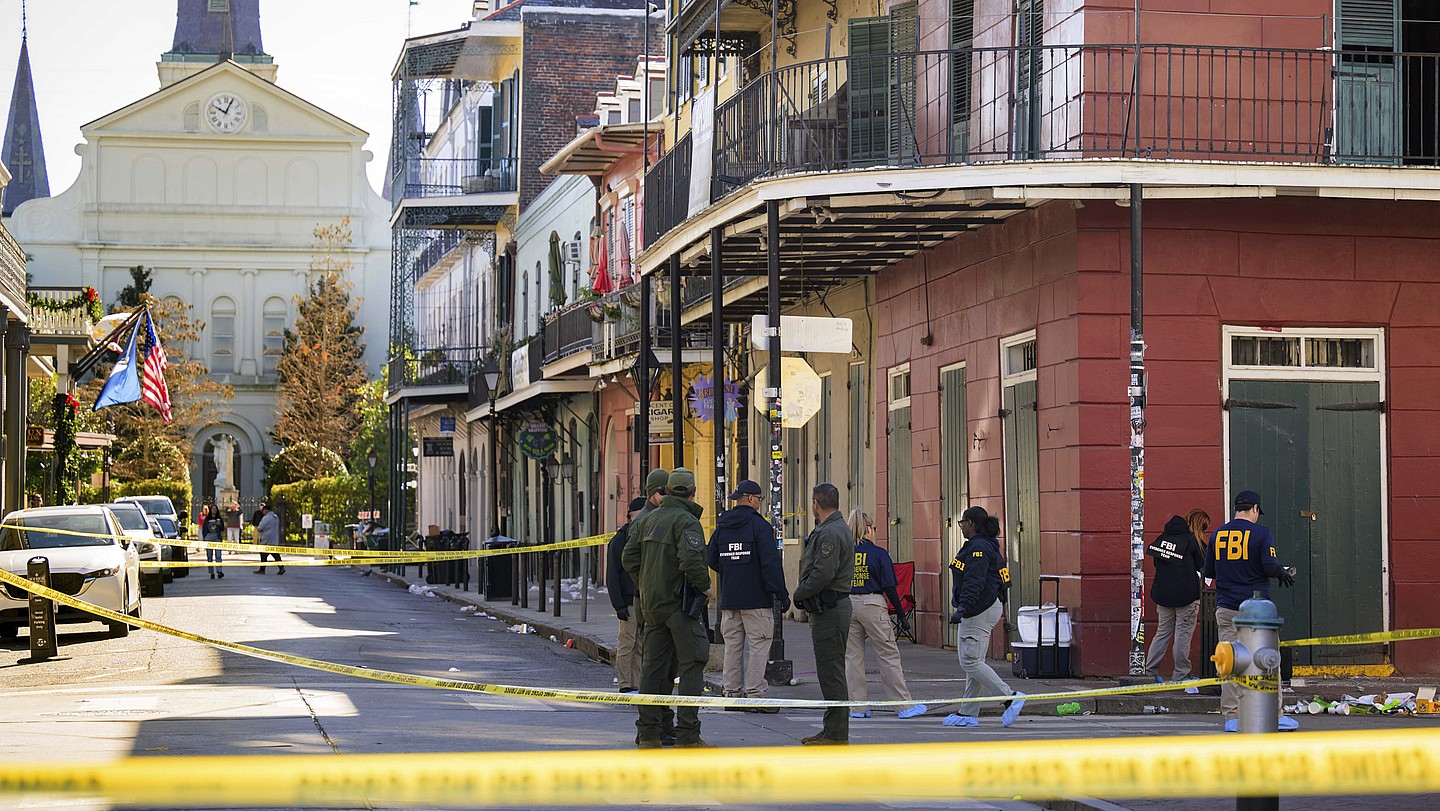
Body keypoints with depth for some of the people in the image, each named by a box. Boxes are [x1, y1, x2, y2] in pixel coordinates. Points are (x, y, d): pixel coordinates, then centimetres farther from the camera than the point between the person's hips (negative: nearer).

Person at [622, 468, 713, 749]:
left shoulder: (647, 520, 11)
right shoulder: (687, 521, -13)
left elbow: (629, 557, 11)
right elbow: (690, 559, -26)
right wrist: (704, 586, -11)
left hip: (651, 602, 7)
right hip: (680, 601, -7)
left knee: (653, 665, 11)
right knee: (691, 664, -3)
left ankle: (647, 732, 12)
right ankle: (687, 735, -7)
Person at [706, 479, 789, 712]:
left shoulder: (722, 527, 10)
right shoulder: (760, 526, -10)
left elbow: (711, 559, 15)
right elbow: (771, 563, -15)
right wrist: (781, 593, -11)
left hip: (729, 599, 6)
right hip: (756, 598, -6)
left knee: (733, 645, 10)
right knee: (758, 645, -4)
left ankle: (732, 693, 11)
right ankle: (754, 695, -8)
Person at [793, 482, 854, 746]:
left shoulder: (831, 533, -17)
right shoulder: (830, 529, 18)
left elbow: (823, 574, -23)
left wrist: (800, 593, -10)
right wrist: (803, 593, 10)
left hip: (829, 612, -11)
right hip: (830, 609, 11)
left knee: (831, 673, -8)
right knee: (830, 673, 14)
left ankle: (836, 734, -7)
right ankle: (832, 729, 20)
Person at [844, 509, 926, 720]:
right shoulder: (878, 553, -5)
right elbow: (889, 587, -6)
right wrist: (901, 615, 0)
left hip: (847, 604, 3)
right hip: (872, 604, -3)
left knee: (852, 657, 9)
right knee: (889, 655, 2)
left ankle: (857, 707, 9)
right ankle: (905, 705, 4)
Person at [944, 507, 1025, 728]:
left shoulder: (978, 548, -15)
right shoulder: (987, 546, 18)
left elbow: (974, 582, -25)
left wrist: (963, 608, -31)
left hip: (979, 610, -11)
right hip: (987, 607, 11)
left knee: (971, 662, -12)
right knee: (973, 661, 11)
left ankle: (1011, 697, -13)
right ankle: (968, 713, 13)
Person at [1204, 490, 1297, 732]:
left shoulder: (1217, 534, 7)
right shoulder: (1261, 533, -5)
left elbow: (1208, 572, 11)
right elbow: (1270, 566, -15)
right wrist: (1284, 574, 6)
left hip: (1226, 609, 3)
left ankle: (1231, 717, 2)